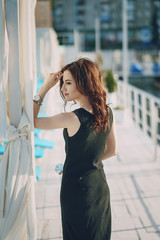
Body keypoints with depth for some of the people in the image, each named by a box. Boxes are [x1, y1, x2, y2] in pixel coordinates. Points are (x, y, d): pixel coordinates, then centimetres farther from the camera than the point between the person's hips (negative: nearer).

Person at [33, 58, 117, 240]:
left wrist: (45, 87, -15)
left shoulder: (73, 119, -27)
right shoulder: (107, 112, -6)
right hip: (100, 188, 6)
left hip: (77, 190, -6)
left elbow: (31, 121, -14)